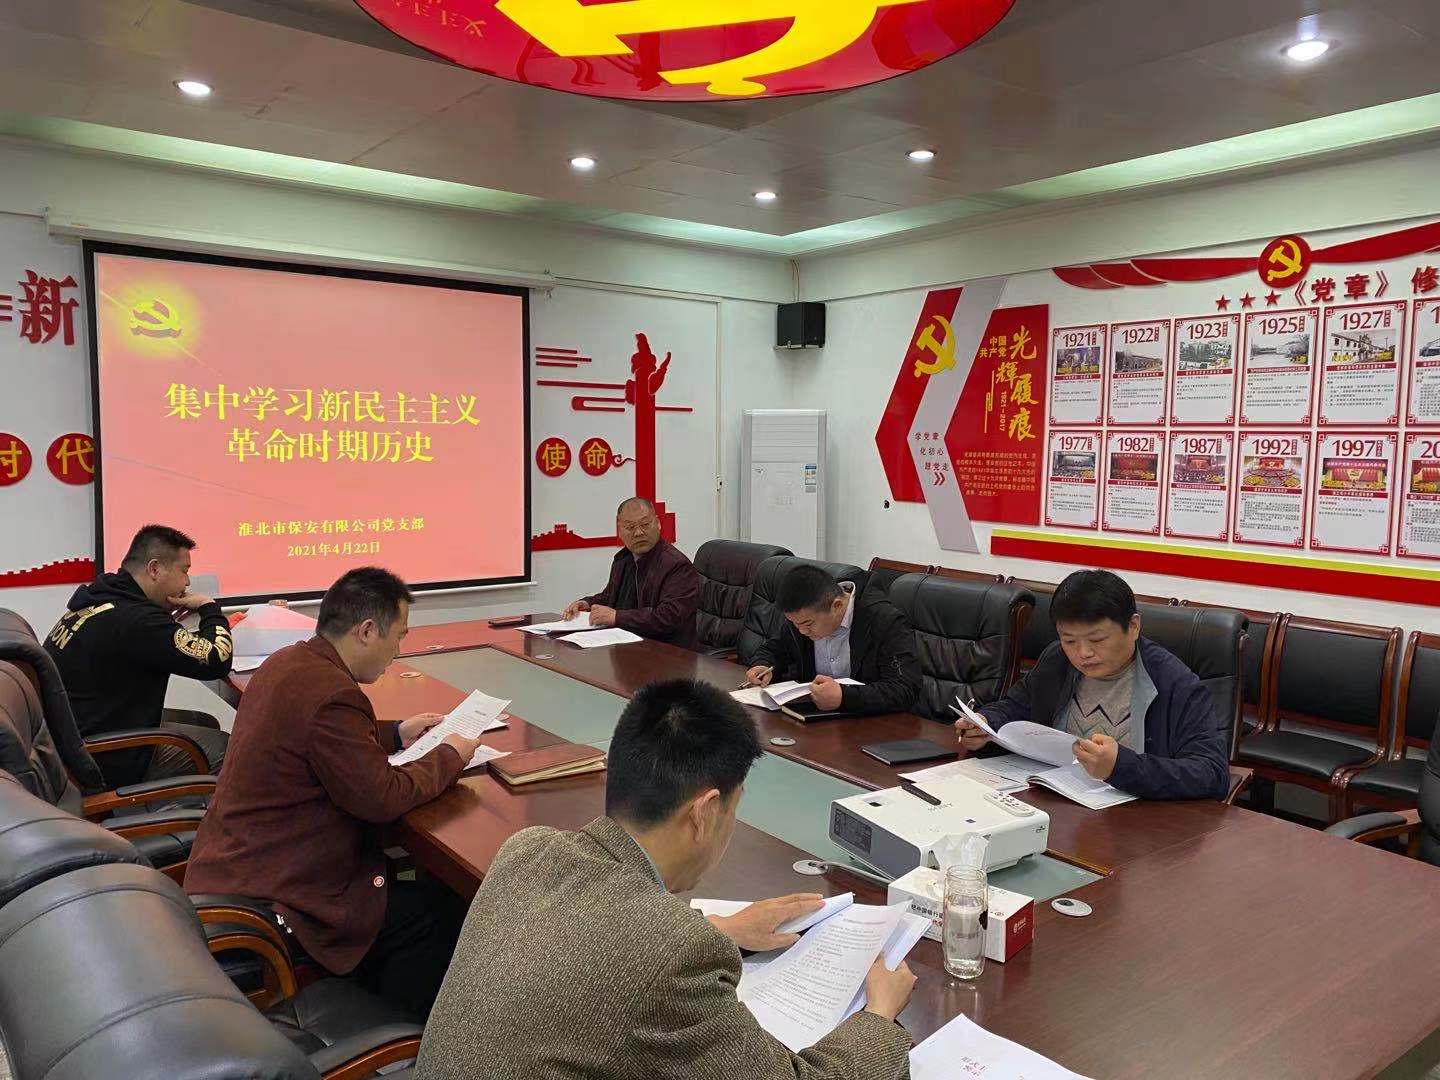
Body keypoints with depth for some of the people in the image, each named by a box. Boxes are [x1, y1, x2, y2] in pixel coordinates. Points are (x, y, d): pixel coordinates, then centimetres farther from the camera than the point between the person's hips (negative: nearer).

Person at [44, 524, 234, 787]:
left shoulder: (98, 596, 4)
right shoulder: (135, 620, -27)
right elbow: (216, 661, -26)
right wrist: (209, 608, -10)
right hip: (105, 762, -10)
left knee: (206, 724, 19)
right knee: (230, 748, -7)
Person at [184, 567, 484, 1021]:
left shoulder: (286, 662, 4)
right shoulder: (331, 695, -27)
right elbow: (383, 797, -22)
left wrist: (395, 734, 17)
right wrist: (449, 756, -6)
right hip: (272, 895, -10)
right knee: (442, 911, -1)